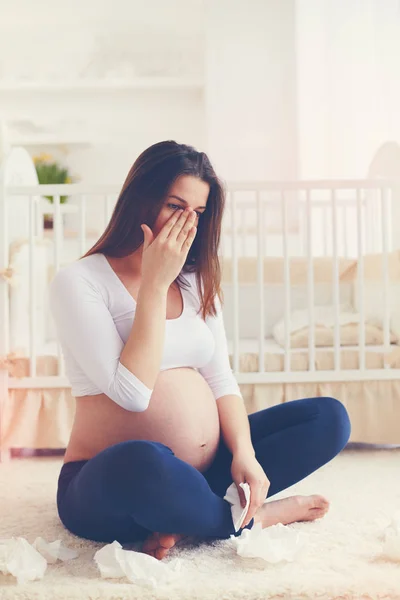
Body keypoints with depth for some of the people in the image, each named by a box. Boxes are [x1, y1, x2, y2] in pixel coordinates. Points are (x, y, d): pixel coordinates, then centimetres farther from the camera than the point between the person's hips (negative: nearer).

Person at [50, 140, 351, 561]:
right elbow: (131, 391, -18)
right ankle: (255, 518, -11)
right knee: (140, 462, -42)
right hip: (106, 487, -6)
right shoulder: (77, 282, -8)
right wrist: (155, 283, -16)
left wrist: (244, 453, -10)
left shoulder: (196, 282, 12)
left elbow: (220, 379, 7)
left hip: (205, 469, 7)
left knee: (329, 417, -3)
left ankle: (185, 522, -15)